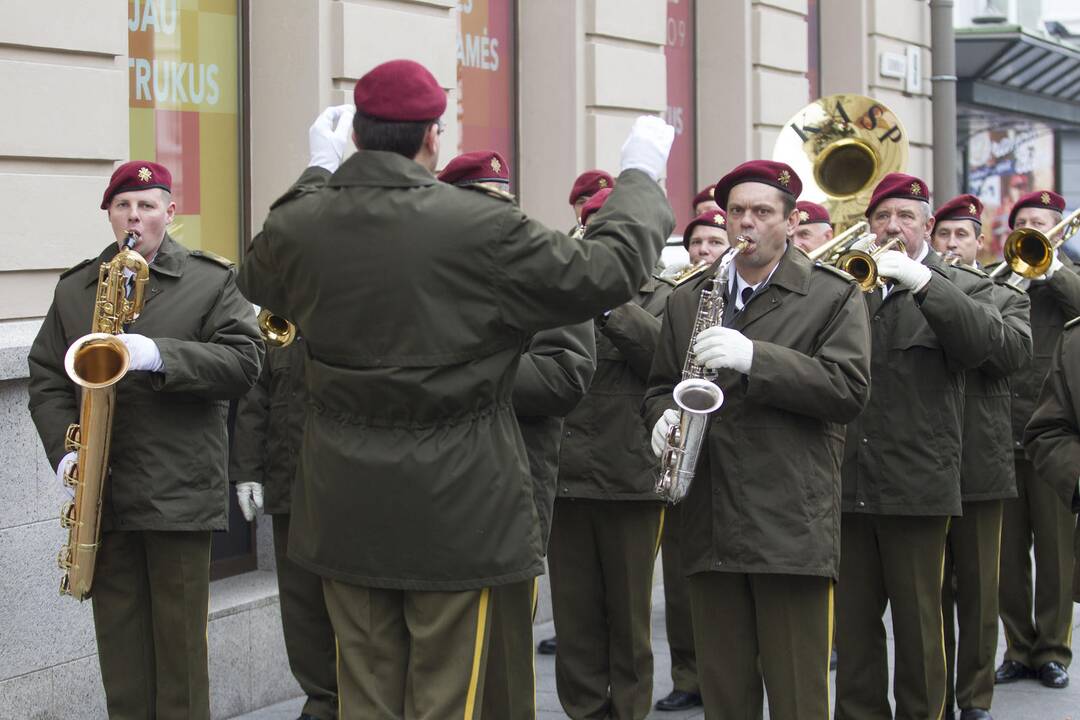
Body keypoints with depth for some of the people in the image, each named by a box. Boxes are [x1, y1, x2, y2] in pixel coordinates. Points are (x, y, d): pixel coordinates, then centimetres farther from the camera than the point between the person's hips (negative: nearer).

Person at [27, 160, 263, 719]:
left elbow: (243, 362, -9)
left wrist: (159, 356, -21)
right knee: (118, 633, 8)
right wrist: (65, 450, -5)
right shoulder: (75, 288, 12)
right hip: (103, 486, 3)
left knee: (179, 637, 3)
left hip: (180, 486, -3)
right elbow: (47, 378, 10)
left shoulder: (211, 281, 2)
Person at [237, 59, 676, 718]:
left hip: (347, 512, 4)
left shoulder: (298, 226, -3)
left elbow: (259, 278, 21)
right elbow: (608, 273, -9)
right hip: (456, 514, -4)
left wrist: (318, 174, 29)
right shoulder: (483, 226, -17)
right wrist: (639, 178, 7)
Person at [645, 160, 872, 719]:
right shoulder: (687, 301, 17)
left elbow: (849, 388, -9)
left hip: (792, 523, -4)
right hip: (709, 526, 4)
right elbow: (660, 386, 23)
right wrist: (663, 418, -1)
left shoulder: (834, 296, 3)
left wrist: (755, 358, -19)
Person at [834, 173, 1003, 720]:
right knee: (852, 622, 8)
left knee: (919, 625, 4)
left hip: (916, 484, -3)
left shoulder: (961, 287, 6)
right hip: (847, 485, 3)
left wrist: (920, 279, -22)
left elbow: (985, 341, -15)